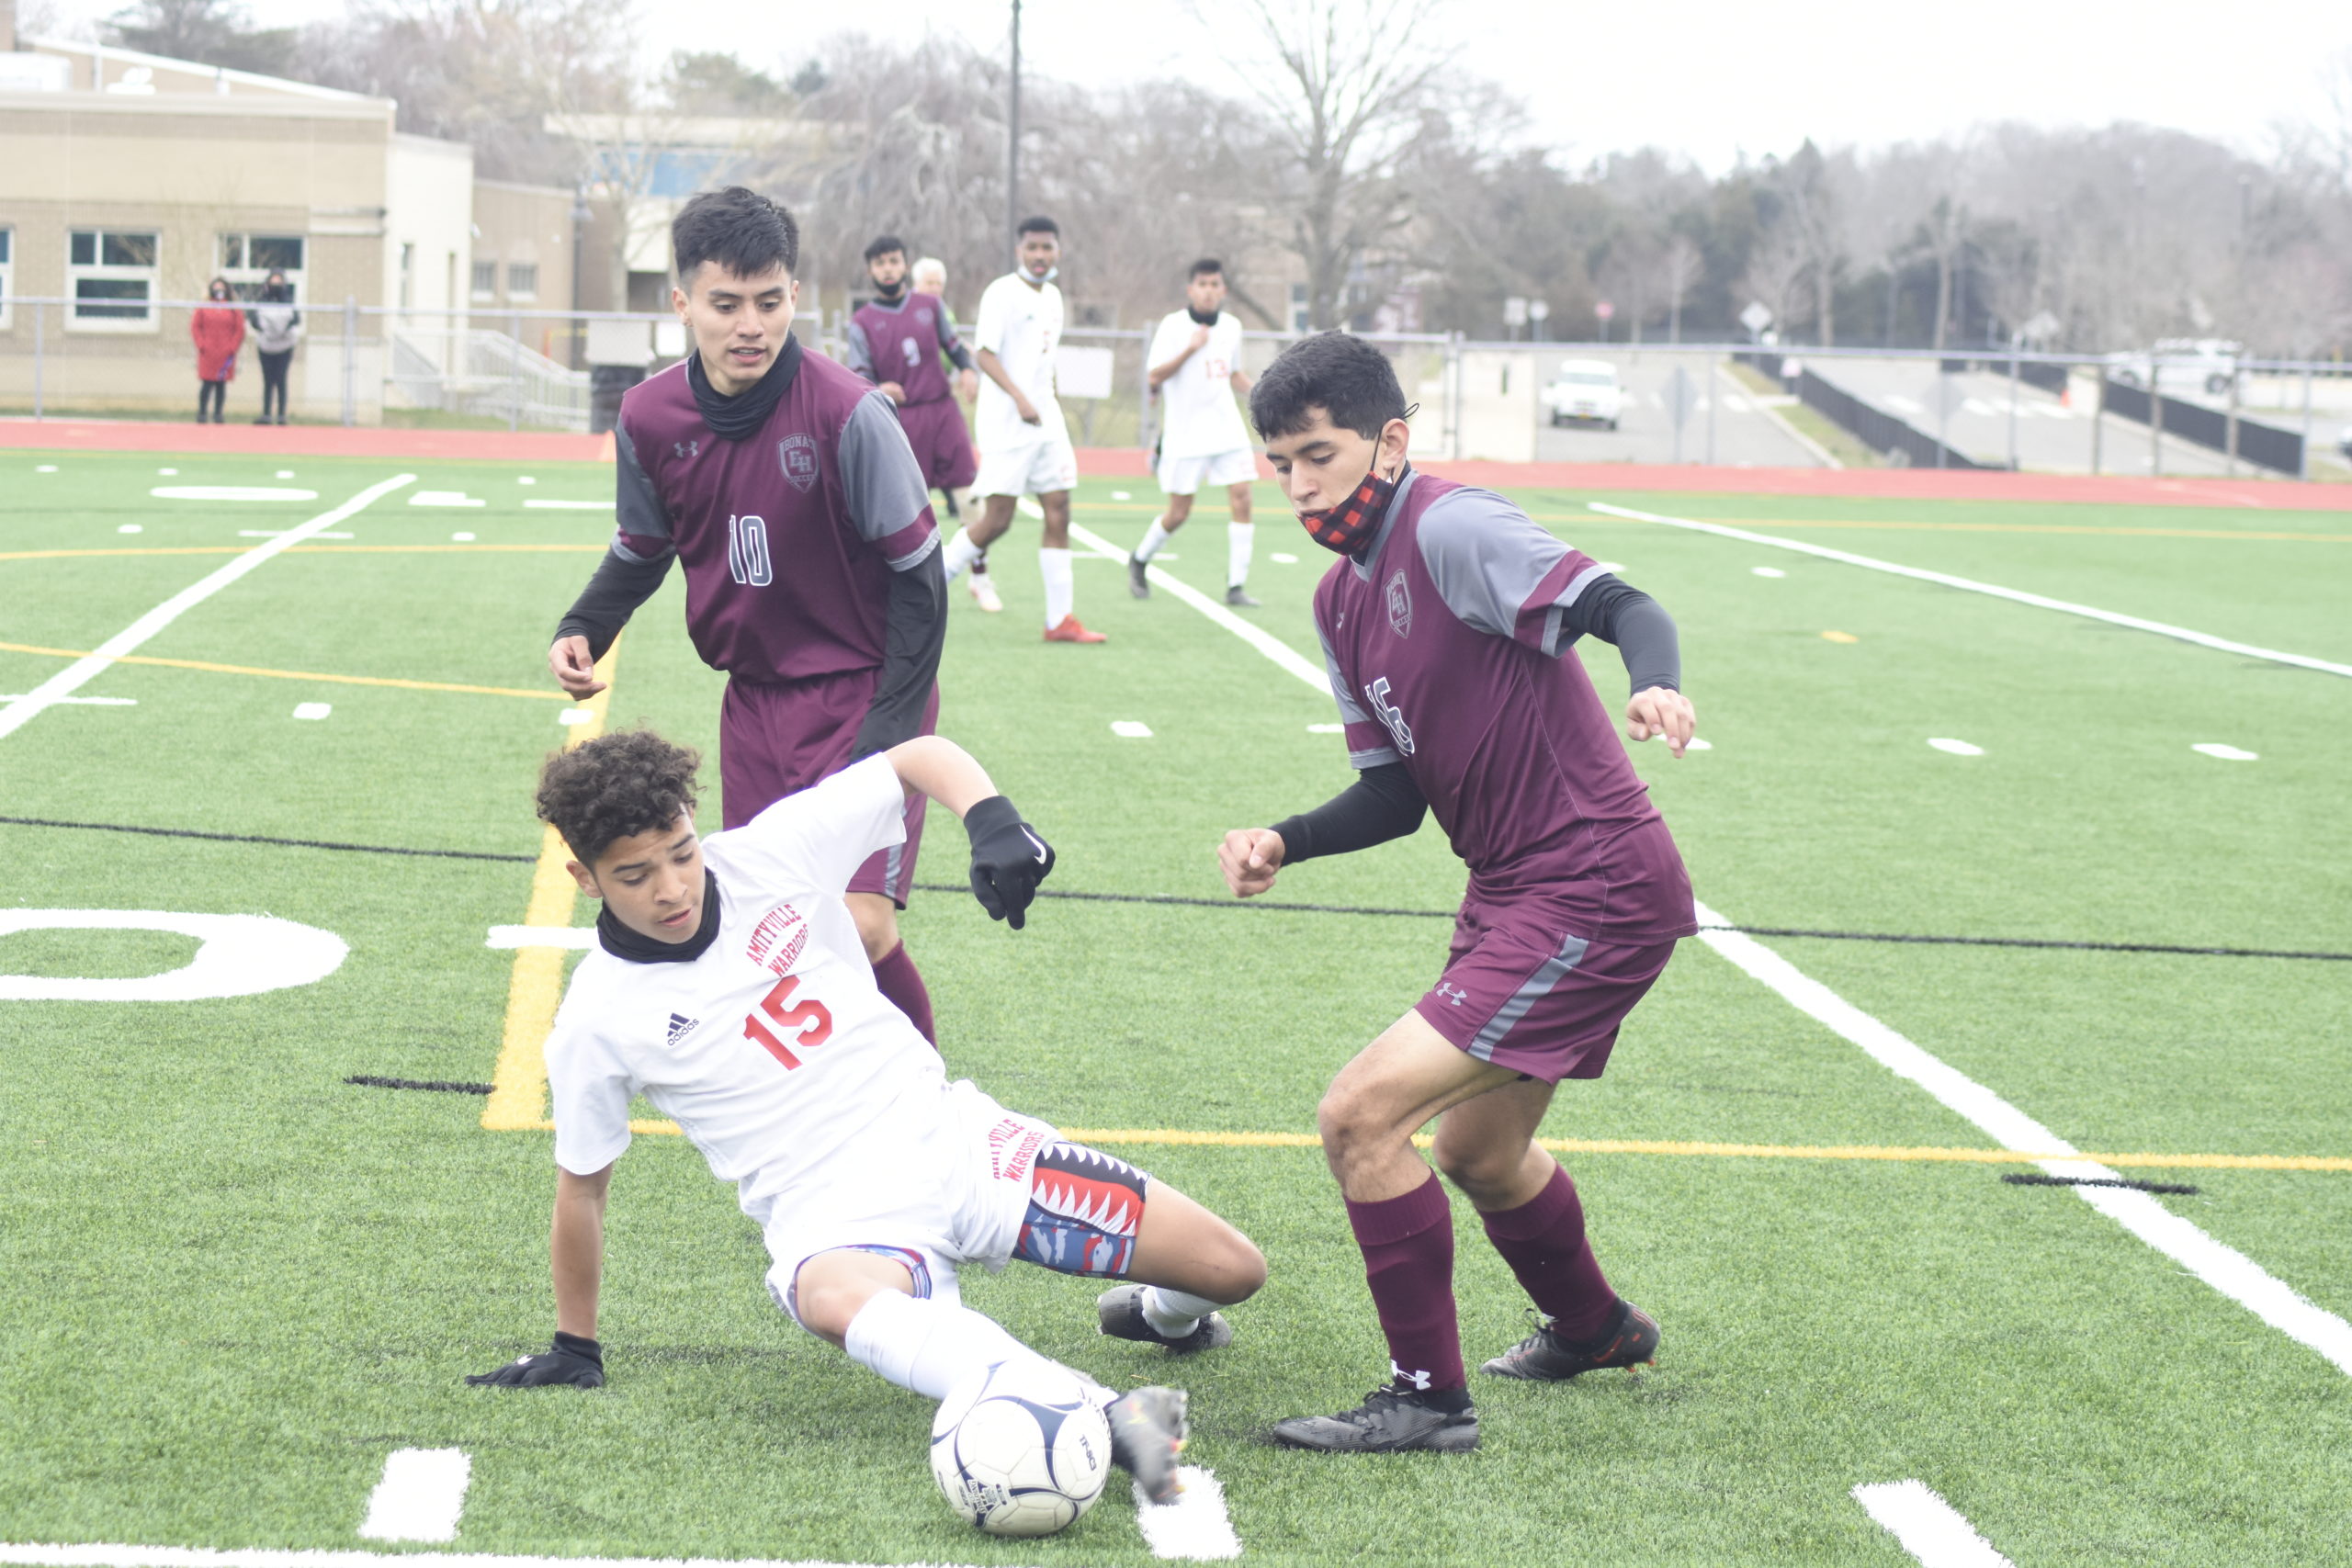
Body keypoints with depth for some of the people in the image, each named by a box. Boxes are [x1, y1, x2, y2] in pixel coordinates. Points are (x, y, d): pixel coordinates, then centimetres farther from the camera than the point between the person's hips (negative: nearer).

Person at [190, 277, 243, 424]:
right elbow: (195, 327, 4)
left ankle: (217, 413, 7)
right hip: (207, 354, -1)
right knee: (206, 384, -4)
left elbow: (240, 330, 5)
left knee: (222, 385, 2)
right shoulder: (202, 308, 7)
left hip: (225, 355, 1)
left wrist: (232, 347, -4)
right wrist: (201, 345, -6)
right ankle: (202, 413, 2)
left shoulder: (234, 309, 8)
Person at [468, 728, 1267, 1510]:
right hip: (836, 1219, -3)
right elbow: (582, 1186, 6)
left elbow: (922, 757, 6)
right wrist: (574, 1349, 12)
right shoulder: (595, 1022, -7)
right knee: (835, 1301, -43)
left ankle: (1157, 1311, 34)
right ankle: (1107, 1415, -62)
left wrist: (991, 819, -14)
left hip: (951, 1135, 4)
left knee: (1232, 1270, -4)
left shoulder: (768, 853, -4)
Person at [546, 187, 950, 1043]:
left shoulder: (847, 412, -20)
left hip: (864, 695, -5)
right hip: (754, 702, 5)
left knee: (860, 927, -16)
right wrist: (583, 632, -6)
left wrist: (888, 737, -15)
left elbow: (916, 572, -12)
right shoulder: (649, 417, -6)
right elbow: (641, 549, 13)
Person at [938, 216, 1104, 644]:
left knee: (1058, 512, 1)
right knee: (996, 520, -8)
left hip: (1045, 420, 8)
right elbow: (984, 353, -17)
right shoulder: (1002, 293, -9)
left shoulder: (1052, 297, 14)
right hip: (1005, 422, -8)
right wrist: (1019, 398, -27)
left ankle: (1060, 618, 3)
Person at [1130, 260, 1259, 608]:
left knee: (1241, 499, -10)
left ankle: (1236, 585, -5)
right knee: (1179, 513, 1)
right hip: (1185, 435, -4)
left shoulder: (1232, 326, 9)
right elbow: (1154, 376, -15)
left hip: (1227, 429, 4)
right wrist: (1190, 349, -25)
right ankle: (1140, 560, 29)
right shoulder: (1174, 326, -7)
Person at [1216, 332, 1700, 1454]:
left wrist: (1655, 686, -47)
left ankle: (1428, 1398, -3)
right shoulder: (1340, 601, 11)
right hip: (1512, 890, 10)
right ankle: (1593, 1329, 56)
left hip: (1596, 891, -10)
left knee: (1360, 1115, -16)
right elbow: (1396, 791, 12)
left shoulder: (1451, 530, -16)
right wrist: (1283, 843, -4)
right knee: (1477, 1152, 28)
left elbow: (1625, 608, -27)